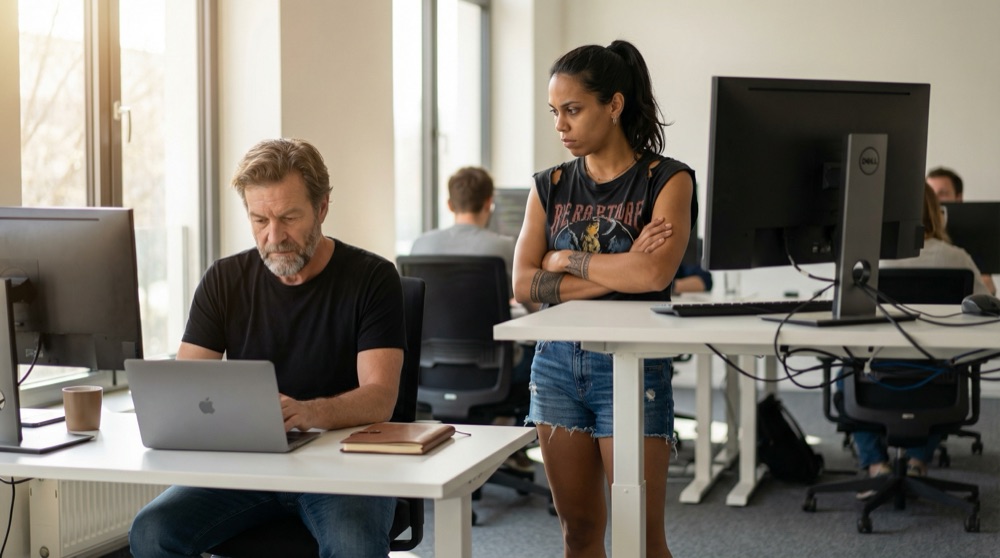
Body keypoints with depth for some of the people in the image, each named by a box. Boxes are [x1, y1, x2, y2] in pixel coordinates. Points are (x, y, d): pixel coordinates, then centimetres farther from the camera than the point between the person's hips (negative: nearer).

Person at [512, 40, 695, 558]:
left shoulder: (666, 180, -4)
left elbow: (654, 273, -21)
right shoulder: (549, 186, 7)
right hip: (557, 363, 4)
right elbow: (523, 284, -4)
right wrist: (618, 272, -13)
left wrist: (564, 259, -8)